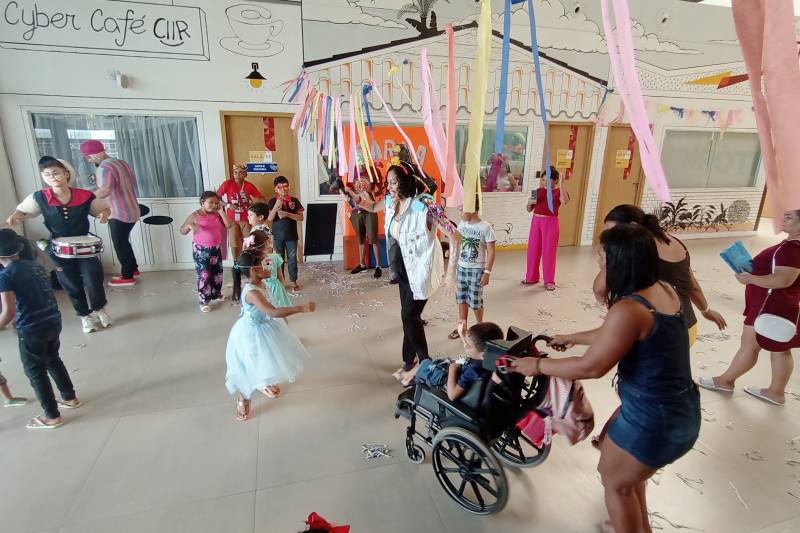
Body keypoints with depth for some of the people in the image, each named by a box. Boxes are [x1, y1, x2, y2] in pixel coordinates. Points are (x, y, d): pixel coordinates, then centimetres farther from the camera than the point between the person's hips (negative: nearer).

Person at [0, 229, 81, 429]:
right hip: (54, 322, 6)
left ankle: (52, 417, 18)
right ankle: (70, 398, 38)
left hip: (31, 330, -6)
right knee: (53, 360, 26)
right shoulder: (36, 266, 7)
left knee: (35, 371, 9)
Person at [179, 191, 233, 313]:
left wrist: (221, 211, -11)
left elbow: (228, 225, -8)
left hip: (216, 249, 5)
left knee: (217, 273, 17)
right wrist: (190, 226, -29)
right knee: (204, 275, -2)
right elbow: (182, 231, -7)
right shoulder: (195, 216, -10)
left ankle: (216, 294, 38)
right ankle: (204, 301, 9)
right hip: (201, 250, -5)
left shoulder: (217, 215, 2)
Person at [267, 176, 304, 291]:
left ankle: (293, 281, 18)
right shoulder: (272, 201, -1)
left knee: (292, 259, 7)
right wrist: (276, 206, -22)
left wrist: (287, 214, -18)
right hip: (278, 235, 0)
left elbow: (301, 218, -4)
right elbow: (269, 218, -9)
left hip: (291, 235, 0)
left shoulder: (294, 201, -1)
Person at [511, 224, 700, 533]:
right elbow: (613, 336, 13)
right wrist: (573, 338, 23)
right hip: (680, 407, 9)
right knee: (611, 448, 30)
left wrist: (538, 365, -11)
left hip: (656, 421, -9)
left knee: (615, 482, 16)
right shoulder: (663, 291, 0)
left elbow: (591, 367, -23)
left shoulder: (628, 309, -29)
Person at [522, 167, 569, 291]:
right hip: (536, 221, 5)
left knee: (549, 251, 0)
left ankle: (549, 281, 10)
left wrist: (561, 185, -31)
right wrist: (530, 202, -11)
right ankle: (531, 277, 24)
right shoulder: (538, 191, 7)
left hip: (551, 223, -5)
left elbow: (565, 202, -29)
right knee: (533, 250, 9)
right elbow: (529, 209, 11)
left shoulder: (559, 192, -5)